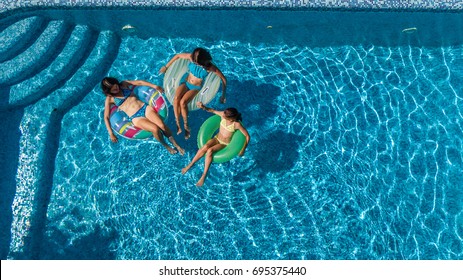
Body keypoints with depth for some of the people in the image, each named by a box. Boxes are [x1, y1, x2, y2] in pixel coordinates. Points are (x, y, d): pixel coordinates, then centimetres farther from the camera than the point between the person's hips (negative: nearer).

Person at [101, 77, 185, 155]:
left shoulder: (124, 84, 10)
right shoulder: (110, 99, 3)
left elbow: (139, 82, 14)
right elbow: (106, 117, 2)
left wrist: (155, 86, 6)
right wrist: (111, 133, -5)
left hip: (145, 108, 3)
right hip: (136, 118, -3)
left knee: (162, 125, -22)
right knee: (155, 129, -28)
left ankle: (175, 144, -1)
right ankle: (166, 146, -1)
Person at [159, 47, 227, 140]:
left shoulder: (210, 67, -26)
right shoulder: (191, 57, -19)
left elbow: (224, 79, -19)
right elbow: (177, 55, -1)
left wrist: (223, 95, -16)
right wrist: (166, 66, 5)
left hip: (196, 87, -3)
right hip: (185, 80, 3)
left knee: (183, 102, -29)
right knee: (176, 98, -28)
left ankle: (186, 126, -10)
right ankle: (177, 124, -19)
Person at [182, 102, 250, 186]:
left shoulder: (237, 124, -25)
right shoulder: (222, 114, -16)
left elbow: (247, 136, -19)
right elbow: (212, 110, -3)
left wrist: (243, 149, -21)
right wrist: (203, 107, -23)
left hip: (225, 144, -3)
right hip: (216, 138, 3)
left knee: (209, 151, -30)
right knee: (205, 147, -27)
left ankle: (204, 175, -22)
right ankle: (190, 165, -13)